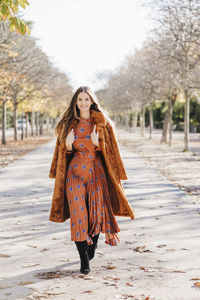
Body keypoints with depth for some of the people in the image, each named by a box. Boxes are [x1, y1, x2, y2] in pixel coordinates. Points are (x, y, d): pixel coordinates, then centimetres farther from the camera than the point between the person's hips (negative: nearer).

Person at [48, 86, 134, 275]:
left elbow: (109, 150, 2)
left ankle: (92, 245, 31)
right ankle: (84, 259, -1)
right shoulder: (69, 123, 8)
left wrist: (97, 143, -17)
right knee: (78, 214, -8)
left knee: (97, 211, 0)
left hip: (96, 171, 0)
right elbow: (65, 152, 11)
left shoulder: (102, 122, 3)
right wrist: (68, 145, -11)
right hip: (75, 172, 1)